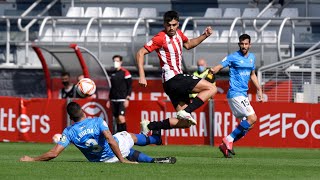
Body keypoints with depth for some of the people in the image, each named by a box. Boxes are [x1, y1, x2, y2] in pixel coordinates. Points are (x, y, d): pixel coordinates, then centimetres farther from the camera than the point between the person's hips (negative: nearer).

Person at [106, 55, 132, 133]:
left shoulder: (125, 72, -5)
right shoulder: (112, 73, 14)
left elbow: (130, 86, -6)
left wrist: (127, 99, -14)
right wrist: (109, 99, 21)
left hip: (122, 100, -6)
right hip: (114, 100, 6)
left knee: (121, 118, -18)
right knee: (117, 119, 7)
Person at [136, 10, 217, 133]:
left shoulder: (178, 33, 12)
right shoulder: (161, 38, -11)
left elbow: (188, 44, 34)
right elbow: (140, 53, -12)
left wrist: (204, 36, 21)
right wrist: (142, 76, -20)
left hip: (177, 80, 8)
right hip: (173, 79, -8)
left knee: (185, 123, 5)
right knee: (211, 89, -14)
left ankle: (149, 126, 3)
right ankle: (186, 112, -24)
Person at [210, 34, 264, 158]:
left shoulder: (252, 58, 15)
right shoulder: (233, 57, -7)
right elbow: (219, 67, -15)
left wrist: (259, 90, 27)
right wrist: (210, 71, -36)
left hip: (243, 95, 8)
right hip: (235, 93, -8)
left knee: (246, 126, 5)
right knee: (252, 118, -18)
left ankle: (226, 145, 8)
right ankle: (228, 140, -13)